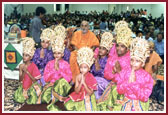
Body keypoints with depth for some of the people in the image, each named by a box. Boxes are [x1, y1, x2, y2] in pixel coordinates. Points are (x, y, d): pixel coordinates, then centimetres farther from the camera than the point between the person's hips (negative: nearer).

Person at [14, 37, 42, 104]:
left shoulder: (33, 66, -13)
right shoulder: (21, 66, -3)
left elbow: (35, 80, -16)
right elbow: (20, 80, -4)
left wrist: (27, 71, -24)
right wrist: (24, 72, -20)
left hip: (32, 86, -4)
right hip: (23, 86, 4)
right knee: (18, 97, -12)